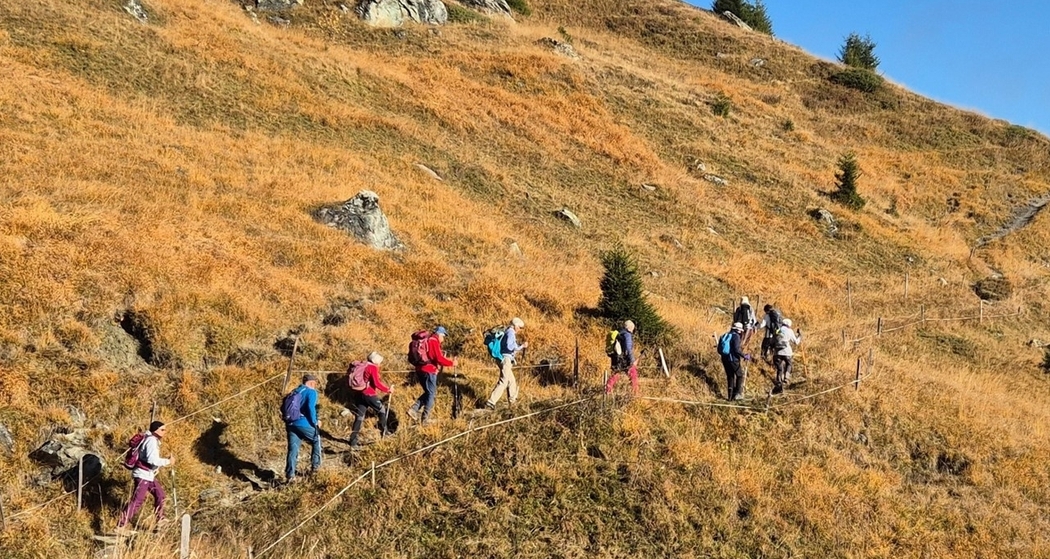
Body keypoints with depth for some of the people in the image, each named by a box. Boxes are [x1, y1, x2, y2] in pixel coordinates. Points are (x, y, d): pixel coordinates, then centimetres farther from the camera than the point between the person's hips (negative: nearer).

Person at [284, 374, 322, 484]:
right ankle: (315, 466, 18)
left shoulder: (294, 392, 22)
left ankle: (290, 475, 0)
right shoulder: (311, 392, 0)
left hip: (290, 424, 6)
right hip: (303, 423, -6)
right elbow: (310, 408, -16)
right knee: (316, 440, 18)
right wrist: (315, 423, -6)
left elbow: (284, 406, 20)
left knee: (292, 449, 7)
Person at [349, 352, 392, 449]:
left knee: (359, 417, 7)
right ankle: (384, 432, 14)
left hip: (359, 393, 8)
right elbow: (377, 383, -15)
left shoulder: (363, 366, 16)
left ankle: (353, 443, 3)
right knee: (381, 409, 13)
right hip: (368, 394, -8)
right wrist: (388, 389, -7)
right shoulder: (373, 368, -8)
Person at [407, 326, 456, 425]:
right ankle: (425, 419, 5)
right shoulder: (434, 342, -12)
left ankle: (414, 409, 8)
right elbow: (439, 359, -18)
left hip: (420, 370, 9)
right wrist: (451, 363, -6)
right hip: (429, 371, -9)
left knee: (428, 392, 20)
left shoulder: (426, 340, 16)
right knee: (431, 394, 3)